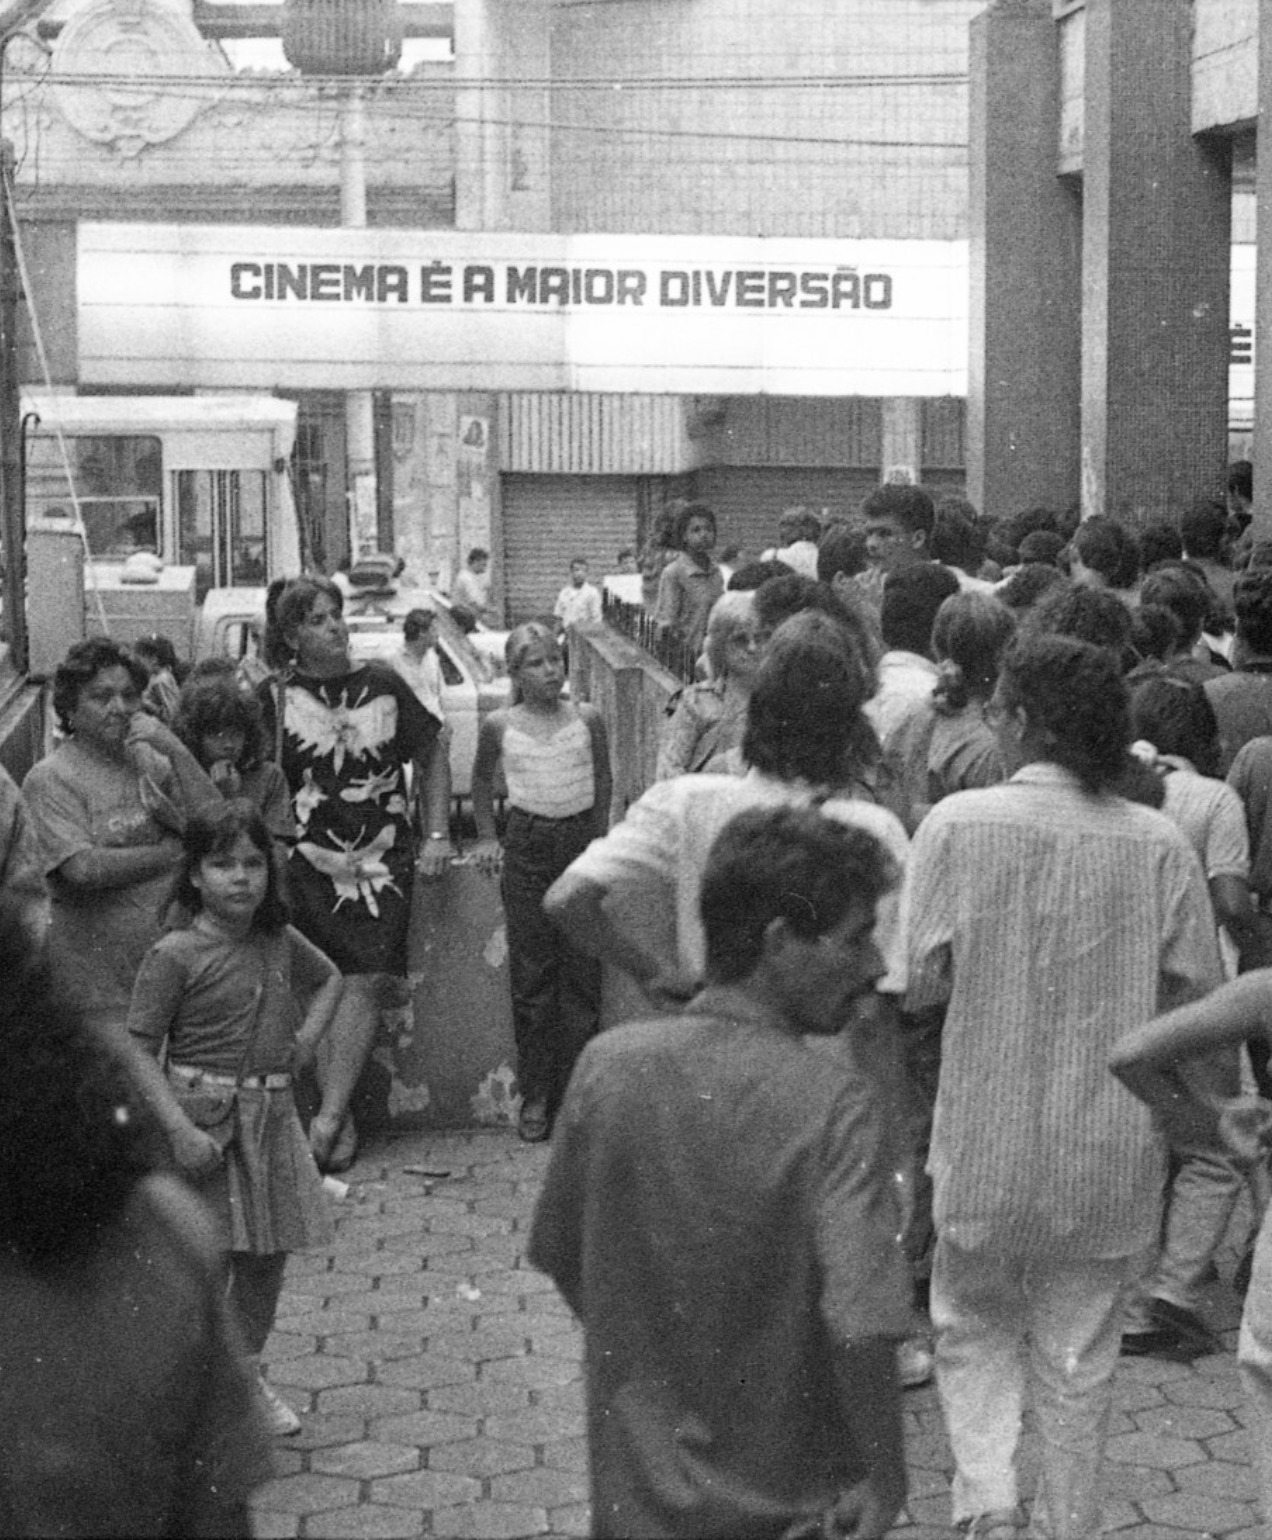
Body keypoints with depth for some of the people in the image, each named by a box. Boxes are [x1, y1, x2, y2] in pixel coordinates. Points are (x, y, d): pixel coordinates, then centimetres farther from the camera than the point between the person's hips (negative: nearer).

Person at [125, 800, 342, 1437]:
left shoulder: (279, 942, 6)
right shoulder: (174, 956, -12)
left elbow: (329, 978, 27)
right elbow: (139, 1052, -13)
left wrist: (309, 1035, 9)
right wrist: (181, 1129, -21)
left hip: (271, 1115, 6)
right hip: (204, 1114, -6)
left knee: (267, 1255, 12)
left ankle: (248, 1373, 29)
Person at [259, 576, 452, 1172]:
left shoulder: (382, 686, 4)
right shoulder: (275, 697, 1)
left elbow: (432, 757, 14)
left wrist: (437, 834, 7)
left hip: (383, 854, 1)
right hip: (310, 858, 0)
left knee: (366, 980, -11)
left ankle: (328, 1117, -9)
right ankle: (342, 1121, 5)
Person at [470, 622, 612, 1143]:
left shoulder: (587, 719, 0)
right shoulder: (499, 726, 0)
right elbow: (482, 779, 17)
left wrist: (599, 839, 11)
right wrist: (486, 837, 11)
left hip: (580, 839, 0)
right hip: (527, 846, 0)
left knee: (582, 973, 0)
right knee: (530, 973, 1)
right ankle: (534, 1095, 8)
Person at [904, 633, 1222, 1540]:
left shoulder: (961, 822, -12)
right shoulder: (1161, 844, -8)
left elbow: (917, 979, -12)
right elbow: (1197, 997, -2)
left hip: (989, 1145, -1)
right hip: (1111, 1155, 1)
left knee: (974, 1326, 20)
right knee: (1080, 1357, 16)